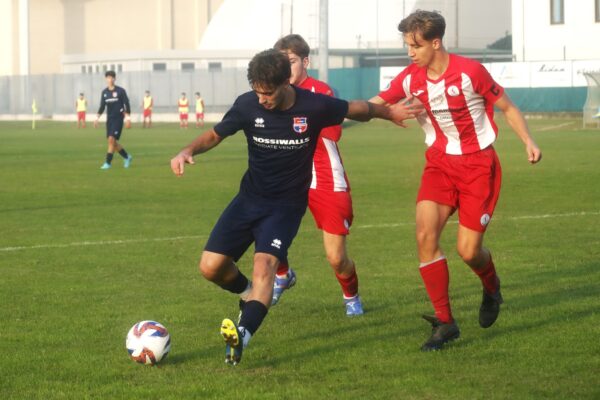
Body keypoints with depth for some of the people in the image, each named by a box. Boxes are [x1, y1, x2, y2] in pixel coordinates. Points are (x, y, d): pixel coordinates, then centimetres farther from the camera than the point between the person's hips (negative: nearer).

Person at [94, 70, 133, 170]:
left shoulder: (120, 91, -5)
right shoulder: (104, 92, 8)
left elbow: (126, 104, -4)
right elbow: (102, 106, 13)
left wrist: (127, 118, -10)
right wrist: (97, 118, 4)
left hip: (118, 118, -6)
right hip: (109, 119, 6)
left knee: (112, 139, -16)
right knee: (112, 142, 6)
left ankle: (108, 163, -11)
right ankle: (127, 157, 26)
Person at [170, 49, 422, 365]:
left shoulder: (314, 107, -14)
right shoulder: (248, 105, -10)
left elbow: (356, 109, 7)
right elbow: (215, 135, 5)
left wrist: (389, 112, 17)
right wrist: (188, 151, -14)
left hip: (287, 205, -3)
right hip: (250, 197, 3)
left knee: (264, 263, -28)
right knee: (211, 266, -7)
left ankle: (243, 334, -44)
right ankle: (250, 294, 26)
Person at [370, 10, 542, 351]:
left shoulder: (469, 71, -16)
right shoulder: (411, 79, -4)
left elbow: (507, 107, -5)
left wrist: (529, 142, -15)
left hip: (478, 164, -4)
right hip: (440, 163, 4)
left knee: (468, 250, -7)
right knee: (426, 235, -16)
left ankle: (492, 288, 32)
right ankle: (445, 322, -7)